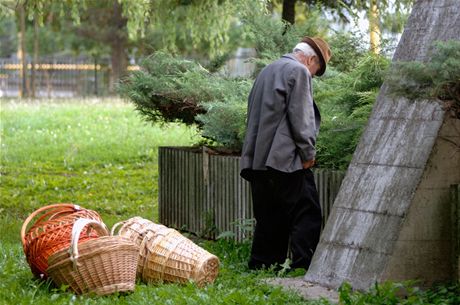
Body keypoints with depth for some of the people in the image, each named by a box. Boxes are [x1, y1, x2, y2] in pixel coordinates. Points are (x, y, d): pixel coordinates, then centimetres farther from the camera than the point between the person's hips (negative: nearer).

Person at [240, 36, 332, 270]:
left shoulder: (267, 71, 23)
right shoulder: (299, 71, -5)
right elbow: (300, 117, -12)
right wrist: (308, 153, -5)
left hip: (257, 159, 9)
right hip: (285, 158, -9)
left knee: (268, 217, 12)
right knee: (306, 214, -7)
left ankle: (260, 266, 12)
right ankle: (303, 266, -15)